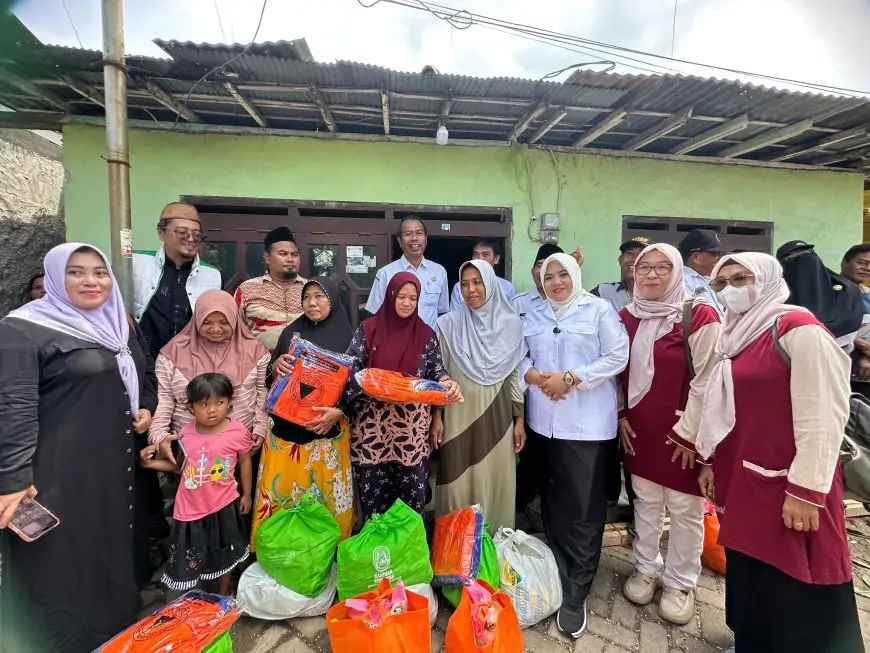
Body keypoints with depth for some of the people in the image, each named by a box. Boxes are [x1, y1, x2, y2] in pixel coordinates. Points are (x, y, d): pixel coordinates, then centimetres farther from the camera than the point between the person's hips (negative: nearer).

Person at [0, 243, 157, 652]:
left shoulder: (122, 326, 10)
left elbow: (146, 377, 22)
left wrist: (147, 408, 4)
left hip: (118, 463, 7)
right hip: (59, 472, -7)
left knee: (115, 551, 18)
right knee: (61, 561, 5)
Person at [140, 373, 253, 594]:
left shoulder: (237, 432, -17)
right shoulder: (186, 433, -9)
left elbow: (245, 461, -3)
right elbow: (177, 464, 6)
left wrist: (246, 494, 3)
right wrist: (152, 463, -9)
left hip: (223, 506, -1)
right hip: (190, 508, 1)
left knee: (224, 555, 20)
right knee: (189, 557, 16)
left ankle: (223, 595, 46)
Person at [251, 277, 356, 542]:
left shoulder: (347, 337, -2)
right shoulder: (292, 332, 7)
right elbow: (269, 380, 10)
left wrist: (338, 412, -18)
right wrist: (275, 367, -12)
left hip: (327, 431, -2)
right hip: (285, 428, 3)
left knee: (326, 496, 5)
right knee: (277, 493, 6)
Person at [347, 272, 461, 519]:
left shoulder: (426, 334, 5)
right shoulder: (368, 329, 1)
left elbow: (436, 370, 6)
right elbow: (350, 368, -4)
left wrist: (448, 383, -16)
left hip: (412, 427, 1)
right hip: (373, 426, -1)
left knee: (412, 494, 8)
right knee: (373, 493, 7)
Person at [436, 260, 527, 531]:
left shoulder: (511, 324, 1)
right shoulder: (448, 324, -3)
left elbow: (515, 375, 7)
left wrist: (519, 419, 6)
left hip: (497, 417, 2)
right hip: (459, 418, -1)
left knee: (497, 484, 10)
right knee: (459, 487, 6)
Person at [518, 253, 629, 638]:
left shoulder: (599, 310, -1)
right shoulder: (533, 317, 13)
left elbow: (617, 357, -8)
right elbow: (518, 358, 11)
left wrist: (569, 379, -15)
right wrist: (536, 377, -11)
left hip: (587, 425, -4)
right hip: (544, 423, 5)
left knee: (583, 509, 1)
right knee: (554, 503, 16)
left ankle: (574, 593, 16)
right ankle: (556, 577, 35)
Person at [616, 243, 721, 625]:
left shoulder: (699, 315, -12)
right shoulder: (627, 317, 4)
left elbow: (706, 379, -13)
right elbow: (618, 370, 10)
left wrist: (689, 430, -13)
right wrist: (620, 415, 4)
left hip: (681, 431, -4)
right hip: (638, 428, 4)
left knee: (684, 509, 10)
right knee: (645, 503, 17)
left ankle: (681, 583, 30)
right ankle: (646, 568, 36)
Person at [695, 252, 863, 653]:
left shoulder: (797, 328, -12)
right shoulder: (735, 335, 13)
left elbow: (824, 415, -17)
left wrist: (806, 489, -19)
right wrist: (711, 462, 19)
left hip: (786, 490, -7)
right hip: (741, 485, 8)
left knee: (797, 600, 5)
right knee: (748, 587, 18)